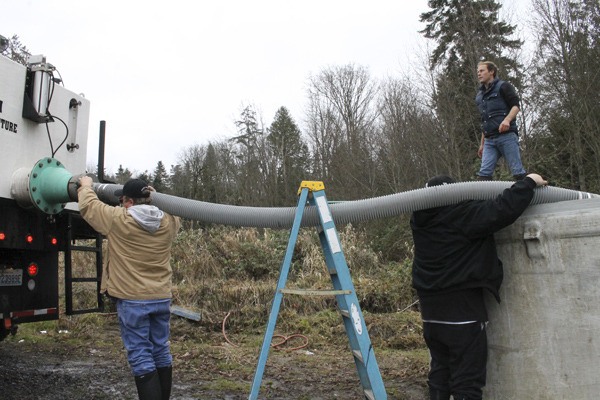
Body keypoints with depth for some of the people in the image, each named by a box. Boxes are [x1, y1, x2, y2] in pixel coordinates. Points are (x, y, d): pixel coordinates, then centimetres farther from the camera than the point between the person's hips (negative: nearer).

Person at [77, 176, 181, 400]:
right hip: (162, 298, 5)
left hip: (132, 299, -5)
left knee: (141, 357, 0)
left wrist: (86, 186, 24)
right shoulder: (168, 222, 0)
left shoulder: (118, 219, -10)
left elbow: (88, 206, 5)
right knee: (161, 351, 16)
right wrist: (152, 195, 31)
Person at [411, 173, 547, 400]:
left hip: (432, 313, 7)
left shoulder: (421, 219, 6)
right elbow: (502, 210, -19)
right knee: (467, 381, 0)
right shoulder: (459, 214, -15)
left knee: (439, 373, 18)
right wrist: (529, 182, -4)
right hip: (462, 310, -7)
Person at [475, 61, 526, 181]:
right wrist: (482, 144, 25)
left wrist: (507, 119, -25)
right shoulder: (479, 95, 25)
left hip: (506, 136, -6)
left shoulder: (503, 86, 6)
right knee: (484, 173, -7)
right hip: (489, 140, 6)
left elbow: (516, 106, -4)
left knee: (517, 172, -8)